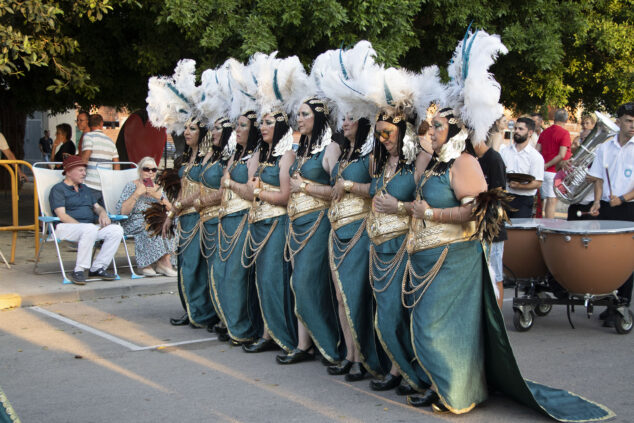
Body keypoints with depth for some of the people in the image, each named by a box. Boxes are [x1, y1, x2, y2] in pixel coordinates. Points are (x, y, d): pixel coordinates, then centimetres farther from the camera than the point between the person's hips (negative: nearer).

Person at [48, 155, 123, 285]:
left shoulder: (84, 189, 27)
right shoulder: (58, 189, 2)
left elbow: (97, 207, 28)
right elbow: (62, 215, -9)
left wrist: (103, 214, 2)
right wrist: (81, 226, -20)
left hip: (89, 228, 7)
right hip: (66, 228, -7)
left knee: (117, 230, -17)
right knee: (90, 229, -39)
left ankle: (97, 268, -16)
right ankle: (78, 271, -31)